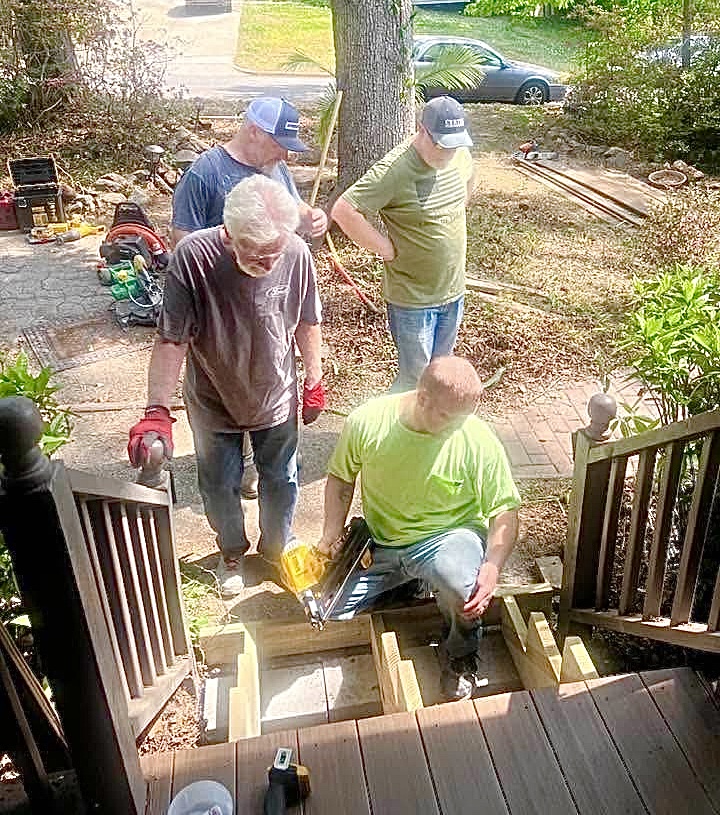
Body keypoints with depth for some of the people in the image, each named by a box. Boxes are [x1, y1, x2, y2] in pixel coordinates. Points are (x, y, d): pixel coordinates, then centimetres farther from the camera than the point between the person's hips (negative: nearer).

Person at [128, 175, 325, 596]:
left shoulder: (297, 252, -23)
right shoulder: (193, 256, -30)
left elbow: (307, 324, -6)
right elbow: (171, 340, -25)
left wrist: (315, 383, 3)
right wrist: (157, 410, -33)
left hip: (276, 398, 1)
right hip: (213, 403, -1)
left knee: (281, 481, 21)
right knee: (220, 485, 20)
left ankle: (277, 545, 52)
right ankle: (233, 552, 51)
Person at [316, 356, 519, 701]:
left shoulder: (479, 440, -19)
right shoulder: (366, 422, -16)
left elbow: (504, 511, -12)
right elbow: (341, 477, 3)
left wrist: (492, 567, -28)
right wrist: (331, 536, -8)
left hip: (447, 535, -3)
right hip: (379, 543, 3)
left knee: (466, 589, -36)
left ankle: (459, 652, 1)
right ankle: (402, 584, 23)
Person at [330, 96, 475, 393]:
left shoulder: (460, 155, -2)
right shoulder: (395, 170, -25)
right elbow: (343, 210, -29)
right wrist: (385, 248, -22)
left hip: (454, 292, 7)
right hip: (412, 299, -7)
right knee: (414, 379, 2)